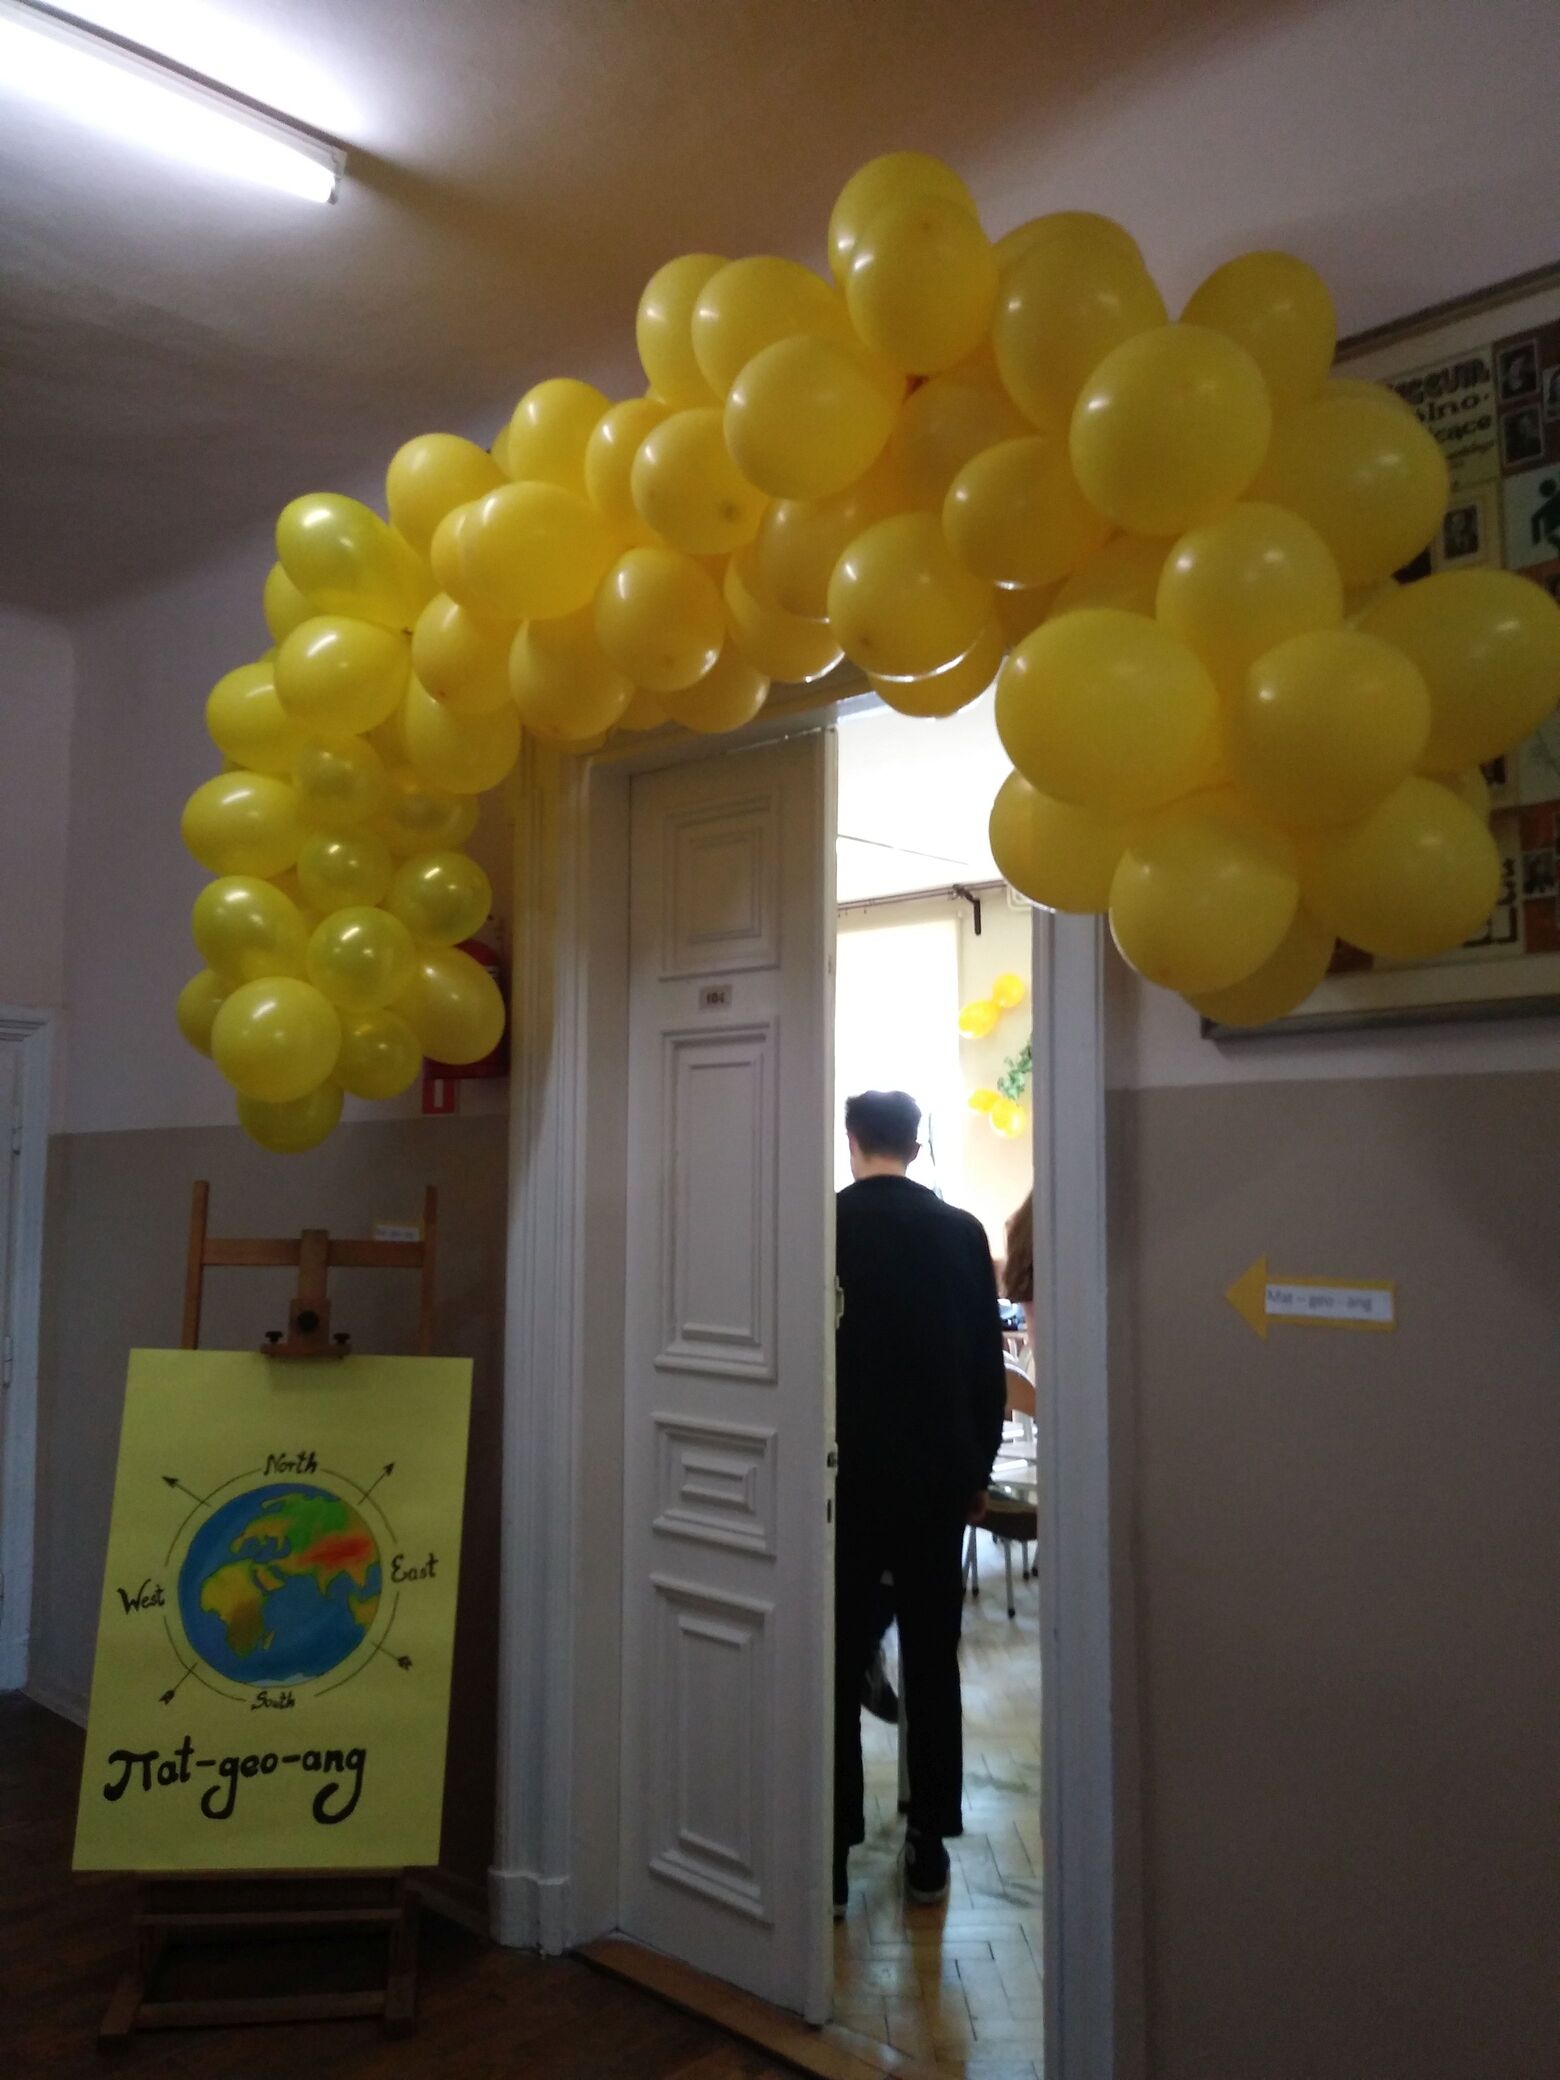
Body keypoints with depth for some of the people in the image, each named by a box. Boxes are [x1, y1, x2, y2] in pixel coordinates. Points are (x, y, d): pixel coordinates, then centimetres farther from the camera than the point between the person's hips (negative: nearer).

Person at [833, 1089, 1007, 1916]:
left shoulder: (824, 1226, -7)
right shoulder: (961, 1230, -1)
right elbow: (987, 1365, 2)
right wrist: (978, 1469, 12)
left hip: (846, 1474, -2)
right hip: (937, 1474, 2)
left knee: (838, 1663, 6)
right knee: (932, 1661, 11)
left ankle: (833, 1848, 10)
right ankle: (928, 1846, 19)